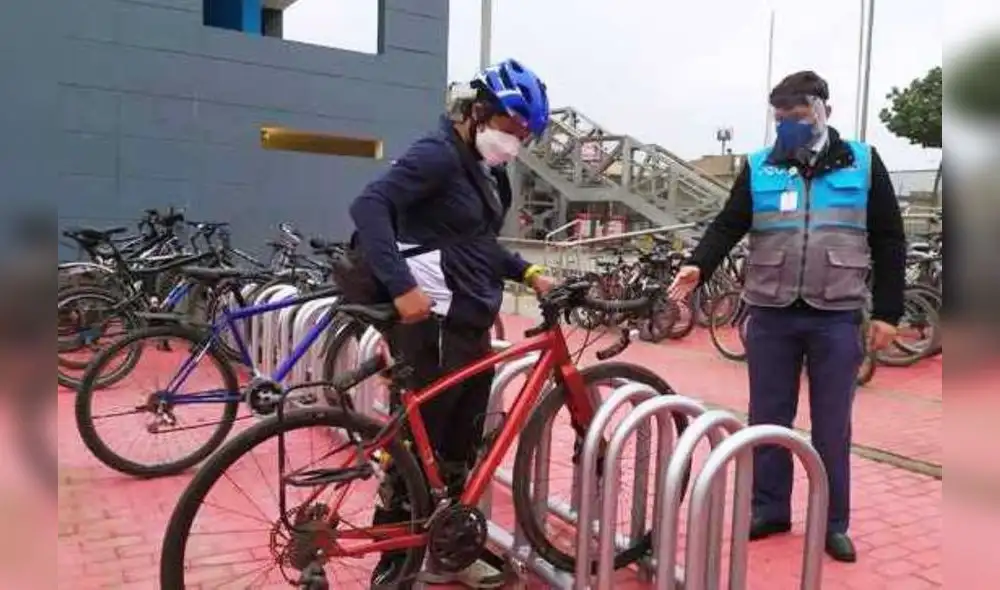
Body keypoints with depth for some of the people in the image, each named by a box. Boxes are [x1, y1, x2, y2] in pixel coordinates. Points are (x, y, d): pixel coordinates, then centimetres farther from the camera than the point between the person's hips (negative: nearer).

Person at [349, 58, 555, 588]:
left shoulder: (485, 169, 15)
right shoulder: (438, 153, -13)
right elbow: (369, 206, -25)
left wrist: (529, 274, 12)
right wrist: (401, 286, -33)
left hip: (472, 324, 9)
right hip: (432, 326, -9)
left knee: (459, 450, 17)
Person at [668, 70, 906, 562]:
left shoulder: (863, 163, 5)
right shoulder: (759, 168, 6)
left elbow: (888, 240, 5)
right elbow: (728, 225, 0)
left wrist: (887, 311, 0)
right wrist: (697, 265, -20)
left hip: (836, 318, -1)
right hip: (771, 315, 1)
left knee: (831, 425, 7)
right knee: (768, 417, 9)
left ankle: (832, 522, 21)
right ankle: (768, 508, 23)